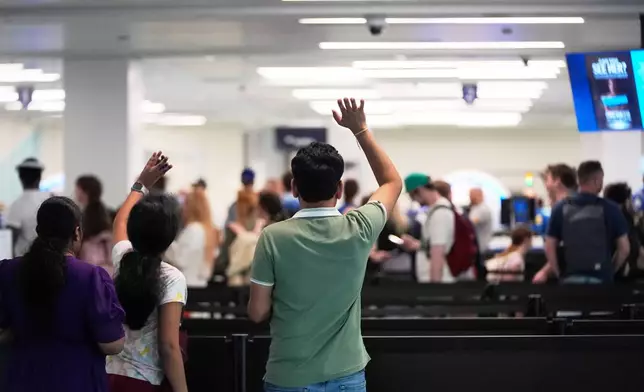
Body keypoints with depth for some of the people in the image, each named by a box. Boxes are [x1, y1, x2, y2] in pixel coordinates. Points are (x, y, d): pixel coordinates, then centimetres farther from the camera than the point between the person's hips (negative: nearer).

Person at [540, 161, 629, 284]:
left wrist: (559, 275, 10)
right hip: (600, 279, -2)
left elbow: (550, 247, 2)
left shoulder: (561, 209, 3)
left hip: (570, 279, 2)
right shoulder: (610, 209, -3)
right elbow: (624, 248, 0)